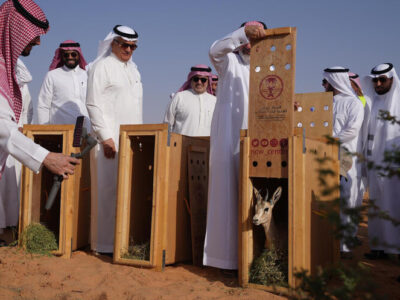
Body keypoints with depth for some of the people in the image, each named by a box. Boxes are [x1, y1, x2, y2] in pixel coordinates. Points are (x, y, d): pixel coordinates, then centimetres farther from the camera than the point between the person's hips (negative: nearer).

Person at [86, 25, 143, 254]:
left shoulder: (133, 69, 20)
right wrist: (106, 137, -15)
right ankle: (106, 243, 3)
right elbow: (94, 104, -9)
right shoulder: (101, 66, -1)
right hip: (110, 139, -7)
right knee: (109, 188, -6)